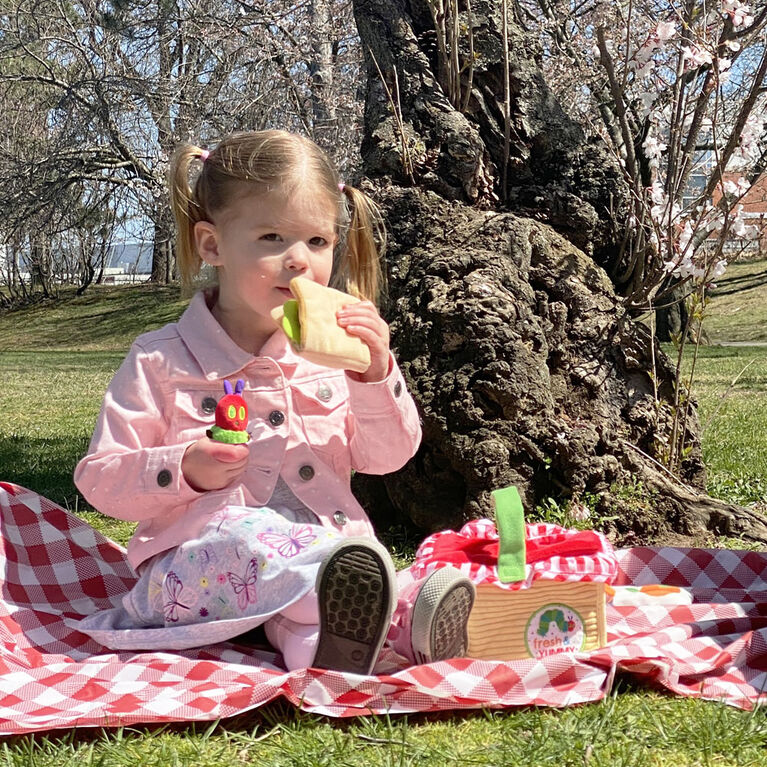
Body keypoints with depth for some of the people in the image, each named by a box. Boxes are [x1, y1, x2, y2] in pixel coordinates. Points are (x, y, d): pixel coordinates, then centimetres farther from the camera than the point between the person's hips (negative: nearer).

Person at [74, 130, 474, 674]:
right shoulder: (161, 361, 1)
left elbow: (388, 457, 7)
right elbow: (99, 480, 0)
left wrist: (375, 374, -10)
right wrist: (185, 470, -19)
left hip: (328, 546, 3)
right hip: (196, 565, -3)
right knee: (239, 533, -36)